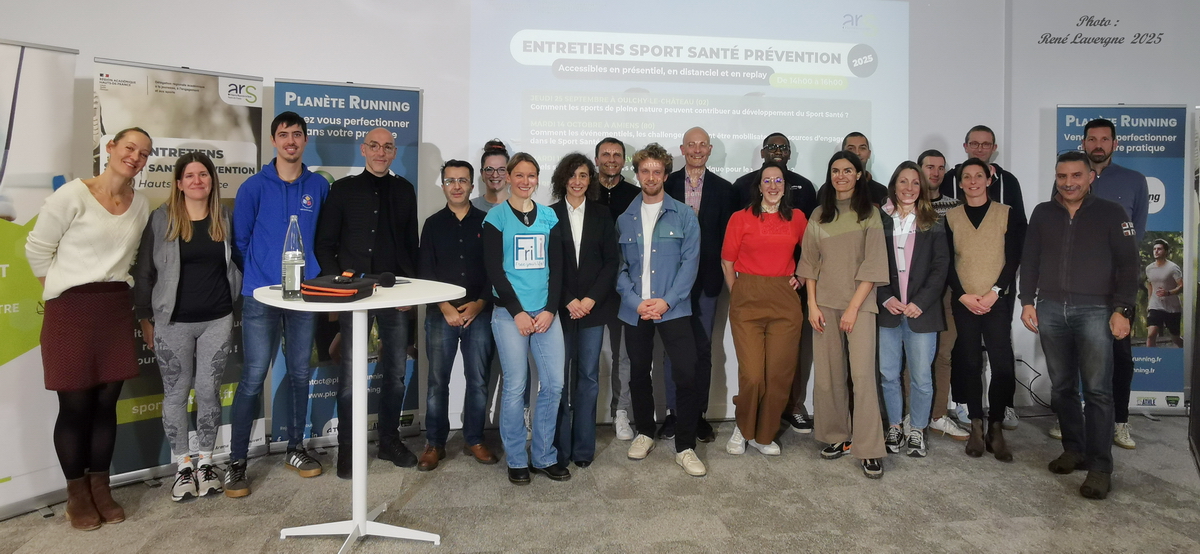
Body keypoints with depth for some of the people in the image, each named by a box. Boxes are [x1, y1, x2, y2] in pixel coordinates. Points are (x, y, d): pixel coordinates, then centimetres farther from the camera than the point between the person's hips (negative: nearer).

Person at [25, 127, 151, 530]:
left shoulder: (141, 205, 7)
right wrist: (61, 293, 1)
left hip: (117, 310, 4)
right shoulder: (72, 195, -8)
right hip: (72, 311, -4)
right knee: (75, 406, 3)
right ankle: (76, 495, 18)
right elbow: (37, 248, -2)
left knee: (107, 402, 9)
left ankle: (101, 489, 21)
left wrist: (119, 290, 11)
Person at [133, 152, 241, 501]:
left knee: (209, 391, 7)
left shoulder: (226, 218, 4)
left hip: (217, 320, 1)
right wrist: (145, 317, 1)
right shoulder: (161, 219, -2)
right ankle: (183, 466, 20)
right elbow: (144, 271, 2)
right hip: (173, 322, -1)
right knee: (176, 393, 6)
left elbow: (238, 262, 12)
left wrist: (237, 309, 9)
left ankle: (205, 461, 22)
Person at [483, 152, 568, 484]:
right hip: (510, 313, -3)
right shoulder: (496, 218, 1)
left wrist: (550, 310, -4)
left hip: (546, 313, 4)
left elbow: (556, 267, 8)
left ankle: (544, 457, 19)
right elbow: (494, 270, -4)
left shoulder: (548, 217, 11)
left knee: (554, 384, 3)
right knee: (515, 386, 0)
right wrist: (517, 313, -11)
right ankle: (516, 460, 16)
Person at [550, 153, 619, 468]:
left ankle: (583, 448, 14)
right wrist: (568, 301, -7)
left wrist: (591, 299, -6)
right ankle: (560, 449, 9)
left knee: (589, 376, 3)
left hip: (594, 306, 1)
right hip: (560, 307, -1)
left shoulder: (602, 216, 9)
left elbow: (612, 262, 5)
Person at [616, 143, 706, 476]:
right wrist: (635, 301, -9)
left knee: (687, 375, -9)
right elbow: (620, 267, 6)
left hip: (673, 308, -2)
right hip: (634, 310, 3)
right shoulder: (624, 219, 8)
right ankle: (644, 432, 33)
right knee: (639, 374, 13)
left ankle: (685, 447, 6)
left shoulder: (684, 216, 3)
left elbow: (690, 262, -4)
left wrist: (666, 301, -14)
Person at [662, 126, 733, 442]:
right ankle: (673, 412, 17)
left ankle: (699, 414, 18)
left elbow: (726, 236, 5)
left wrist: (721, 274, -4)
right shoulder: (666, 184, 3)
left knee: (702, 349, 7)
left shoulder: (723, 189, 6)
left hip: (706, 280, 1)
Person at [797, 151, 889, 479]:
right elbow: (809, 262, 9)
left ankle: (870, 450, -3)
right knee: (827, 374, 4)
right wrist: (812, 304, -1)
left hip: (859, 302, -3)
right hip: (825, 301, 3)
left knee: (862, 374, -8)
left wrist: (853, 307, -11)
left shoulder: (869, 214, 3)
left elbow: (873, 264, -4)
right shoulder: (819, 216, 11)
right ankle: (837, 437, 17)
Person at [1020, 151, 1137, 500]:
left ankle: (1100, 467, 0)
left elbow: (1127, 265, 0)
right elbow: (1030, 261, 13)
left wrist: (1122, 310, -8)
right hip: (1050, 310, 3)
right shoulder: (1042, 213, 11)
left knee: (1097, 390, -5)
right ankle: (1074, 450, 21)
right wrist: (1028, 301, 5)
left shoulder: (1111, 213, 3)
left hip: (1095, 311, -3)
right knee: (1062, 386, 8)